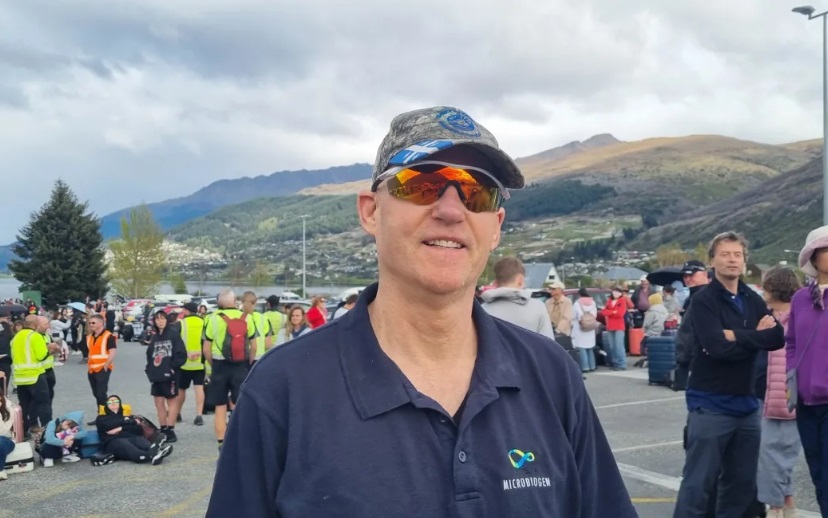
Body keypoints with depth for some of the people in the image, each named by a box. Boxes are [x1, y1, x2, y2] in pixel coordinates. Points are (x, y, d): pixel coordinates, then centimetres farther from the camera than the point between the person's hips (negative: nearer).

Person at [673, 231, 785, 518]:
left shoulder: (753, 300, 11)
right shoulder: (704, 300, -7)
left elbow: (777, 338, -4)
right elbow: (717, 346, -21)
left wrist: (737, 336, -13)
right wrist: (755, 337, -8)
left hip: (746, 403, 6)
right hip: (710, 405, -6)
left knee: (742, 484, 14)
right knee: (698, 484, -4)